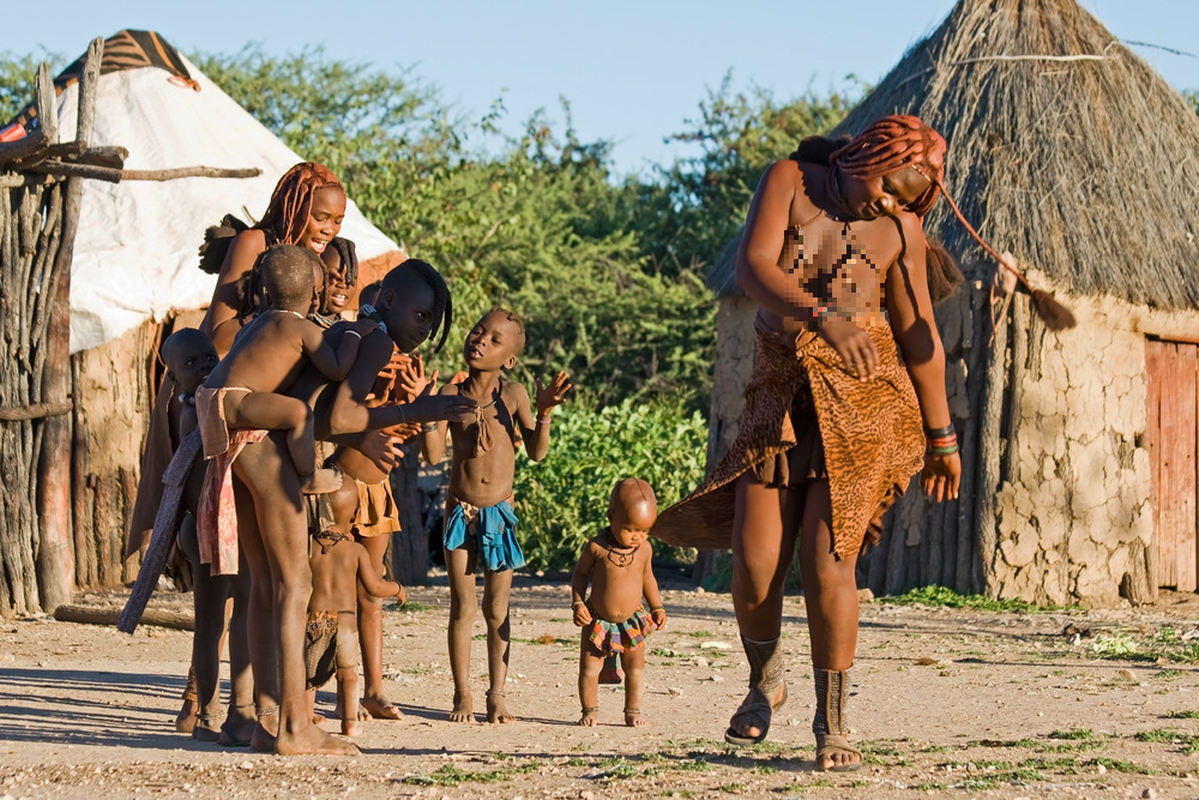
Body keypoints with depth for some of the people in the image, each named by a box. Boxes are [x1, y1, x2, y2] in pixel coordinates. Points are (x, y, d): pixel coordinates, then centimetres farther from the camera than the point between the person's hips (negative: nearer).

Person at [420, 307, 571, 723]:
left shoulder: (513, 395, -4)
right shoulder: (452, 394, -5)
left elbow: (537, 452, -5)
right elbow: (434, 454, -11)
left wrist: (544, 414, -20)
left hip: (499, 513, 0)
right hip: (460, 511, 0)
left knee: (497, 609, 5)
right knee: (462, 607, 2)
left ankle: (496, 696, 11)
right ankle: (463, 695, 10)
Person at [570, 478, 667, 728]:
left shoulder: (645, 549, -5)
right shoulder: (596, 547, -15)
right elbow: (581, 574, -2)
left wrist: (657, 607, 9)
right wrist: (577, 604, -11)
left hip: (632, 622, 2)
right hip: (597, 622, -2)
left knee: (635, 667, 4)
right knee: (589, 668, 0)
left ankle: (633, 711, 15)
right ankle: (589, 710, 13)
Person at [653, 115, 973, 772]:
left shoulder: (901, 229, 2)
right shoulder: (790, 181, -1)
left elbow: (917, 334, 10)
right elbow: (753, 267, -17)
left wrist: (940, 435, 14)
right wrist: (822, 316, -33)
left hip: (862, 405, -1)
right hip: (782, 399, 1)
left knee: (824, 560, -11)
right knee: (755, 566, -7)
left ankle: (832, 724, 0)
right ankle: (765, 680, 24)